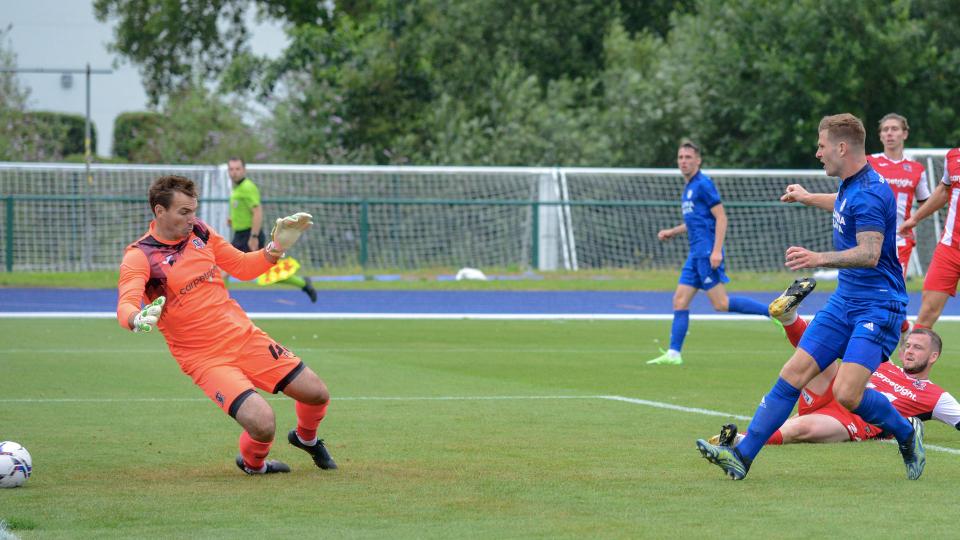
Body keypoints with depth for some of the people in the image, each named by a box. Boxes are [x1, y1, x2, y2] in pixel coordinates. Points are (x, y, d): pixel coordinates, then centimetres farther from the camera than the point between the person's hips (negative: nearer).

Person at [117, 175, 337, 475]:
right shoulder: (139, 257, -13)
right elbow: (125, 307, -29)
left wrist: (277, 246, 1)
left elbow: (244, 267, 17)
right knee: (262, 424, -24)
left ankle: (305, 438, 41)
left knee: (316, 394, 5)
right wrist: (138, 320, -52)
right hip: (205, 359, -6)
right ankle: (252, 463, 13)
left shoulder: (199, 232, 4)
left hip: (246, 337, 6)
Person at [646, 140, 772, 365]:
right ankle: (673, 354, 5)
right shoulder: (688, 187, 19)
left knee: (721, 303, -13)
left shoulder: (703, 184, -9)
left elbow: (721, 218, -14)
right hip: (696, 253, 9)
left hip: (707, 252, -9)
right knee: (680, 299, 5)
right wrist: (672, 232, 25)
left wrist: (717, 250, -21)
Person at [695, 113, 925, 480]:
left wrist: (820, 259, -44)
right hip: (844, 302, 9)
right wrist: (808, 198, 49)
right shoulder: (850, 186, 10)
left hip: (878, 308, -9)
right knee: (794, 374, 0)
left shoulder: (870, 194, -20)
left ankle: (907, 433, 8)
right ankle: (742, 456, -1)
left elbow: (869, 253, -31)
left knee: (847, 394, -20)